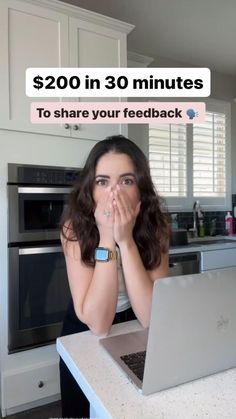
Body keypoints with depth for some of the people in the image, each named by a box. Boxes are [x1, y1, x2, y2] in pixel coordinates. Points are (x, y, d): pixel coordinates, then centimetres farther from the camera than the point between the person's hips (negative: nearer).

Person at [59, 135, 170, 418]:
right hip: (84, 335, -1)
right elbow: (97, 323, -32)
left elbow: (152, 318, -29)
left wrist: (126, 240, -39)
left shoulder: (155, 226, -22)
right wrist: (107, 239, -40)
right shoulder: (75, 229, -27)